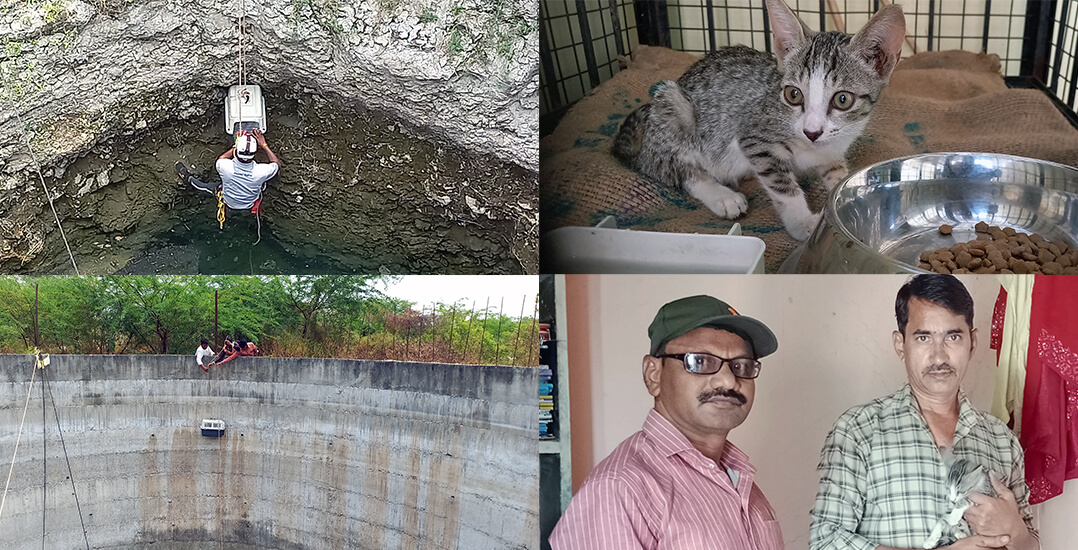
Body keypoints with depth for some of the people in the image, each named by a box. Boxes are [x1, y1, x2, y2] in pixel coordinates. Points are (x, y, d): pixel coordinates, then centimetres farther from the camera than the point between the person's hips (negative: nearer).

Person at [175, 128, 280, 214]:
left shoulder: (225, 167, -36)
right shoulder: (260, 171, -37)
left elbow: (220, 159, -7)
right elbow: (277, 163, -13)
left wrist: (236, 146, -7)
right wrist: (264, 145, -13)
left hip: (229, 202, 0)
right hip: (250, 203, 0)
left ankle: (189, 178, 49)